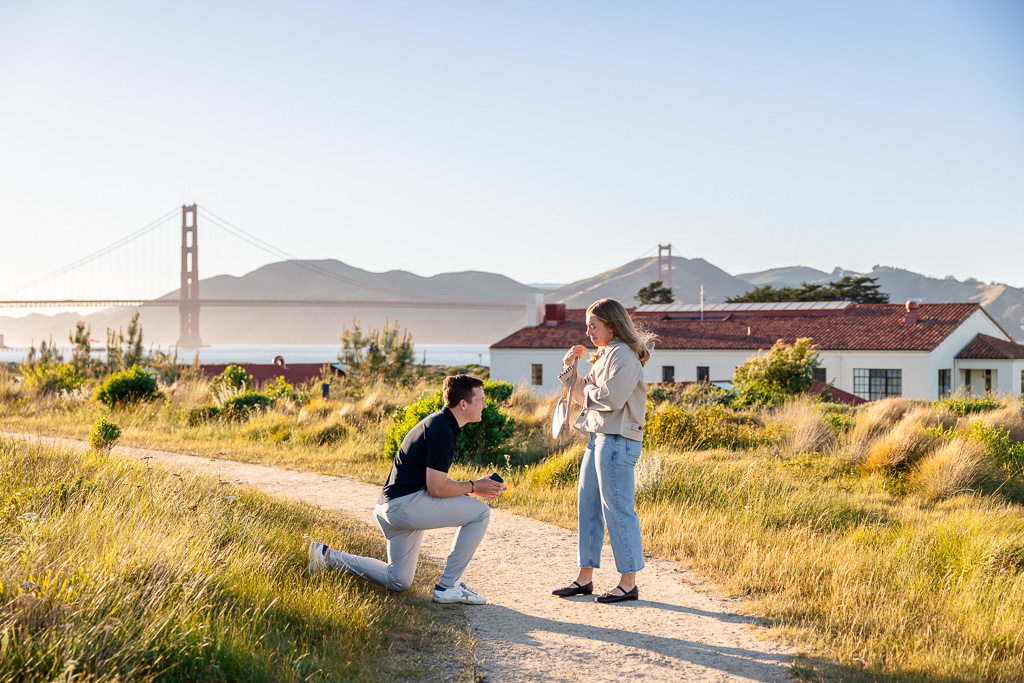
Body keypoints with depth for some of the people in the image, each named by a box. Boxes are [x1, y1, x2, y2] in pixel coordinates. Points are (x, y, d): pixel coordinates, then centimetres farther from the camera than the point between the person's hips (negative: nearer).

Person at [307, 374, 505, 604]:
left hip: (393, 506, 10)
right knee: (480, 512, -10)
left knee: (398, 581, 19)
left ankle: (328, 556, 18)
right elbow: (436, 488, -20)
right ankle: (447, 586, -6)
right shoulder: (442, 432, -18)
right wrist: (474, 486, -6)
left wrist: (472, 488, 13)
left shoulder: (439, 422, 14)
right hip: (406, 503, -10)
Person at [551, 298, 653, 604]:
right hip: (598, 438, 10)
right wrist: (570, 369, 10)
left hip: (617, 441, -10)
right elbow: (584, 397, 21)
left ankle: (629, 583, 2)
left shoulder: (624, 355, -11)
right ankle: (584, 578, 19)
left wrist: (588, 389, -4)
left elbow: (612, 398, -22)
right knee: (588, 507, 12)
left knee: (618, 510, -5)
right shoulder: (605, 355, 18)